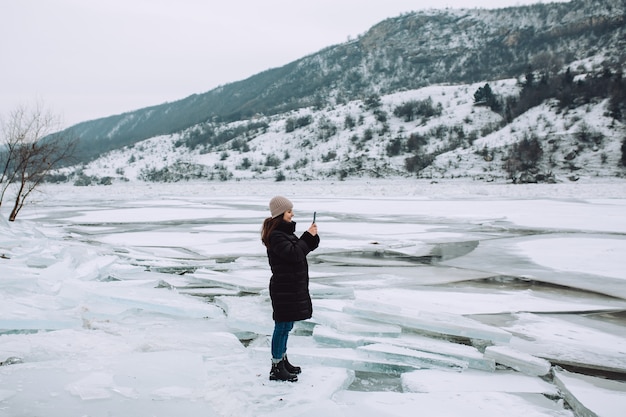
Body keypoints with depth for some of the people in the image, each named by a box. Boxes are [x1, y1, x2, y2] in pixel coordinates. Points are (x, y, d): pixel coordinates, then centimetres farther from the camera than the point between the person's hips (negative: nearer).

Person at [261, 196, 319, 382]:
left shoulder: (286, 231, 13)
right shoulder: (275, 235, -17)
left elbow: (303, 248, 16)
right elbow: (294, 254, -25)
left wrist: (312, 236, -1)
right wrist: (308, 236, -16)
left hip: (293, 285, 10)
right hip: (284, 287, -10)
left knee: (285, 326, 18)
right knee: (282, 326, -3)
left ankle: (283, 360, 30)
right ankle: (276, 369, 5)